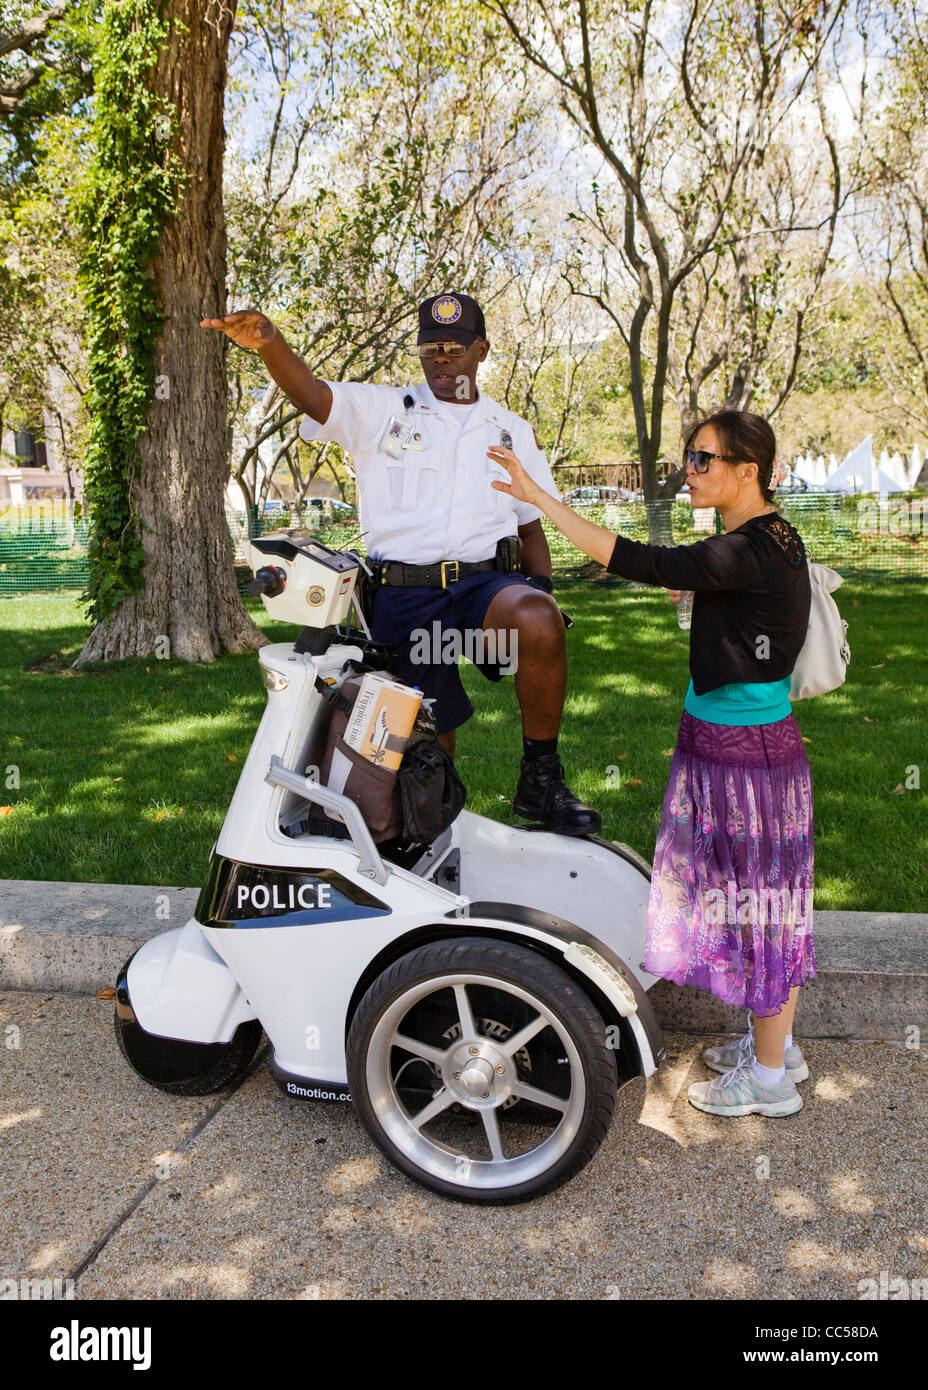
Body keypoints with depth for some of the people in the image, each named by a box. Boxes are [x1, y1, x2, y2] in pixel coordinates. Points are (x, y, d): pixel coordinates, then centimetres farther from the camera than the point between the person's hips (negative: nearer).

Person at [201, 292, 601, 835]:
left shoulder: (514, 431, 19)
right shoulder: (382, 410, 10)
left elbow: (531, 525, 23)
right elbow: (311, 393, -8)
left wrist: (545, 591, 6)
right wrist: (270, 342, -29)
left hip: (490, 581, 1)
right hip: (403, 595, 0)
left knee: (537, 622, -34)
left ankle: (541, 777, -17)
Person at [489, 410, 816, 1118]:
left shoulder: (749, 553, -23)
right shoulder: (777, 539, 8)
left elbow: (638, 561, -29)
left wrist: (540, 496, -28)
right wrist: (704, 594, 14)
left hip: (738, 752, -10)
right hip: (766, 741, 10)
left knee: (754, 899, 4)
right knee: (767, 898, 20)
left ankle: (769, 1078, 23)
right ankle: (777, 1045, 37)